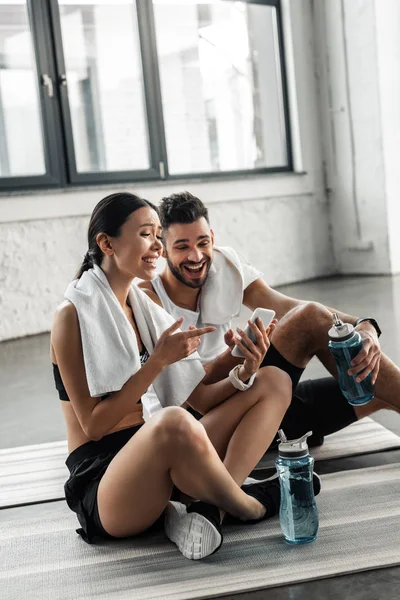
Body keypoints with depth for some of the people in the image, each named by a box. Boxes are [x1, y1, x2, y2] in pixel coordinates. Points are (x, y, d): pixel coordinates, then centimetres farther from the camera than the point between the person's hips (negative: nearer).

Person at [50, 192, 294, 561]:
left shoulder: (146, 307, 11)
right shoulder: (74, 315, -9)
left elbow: (199, 399, 8)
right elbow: (93, 424, -15)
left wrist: (245, 372, -11)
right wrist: (158, 360, -19)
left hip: (158, 460, 8)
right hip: (101, 479, -8)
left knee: (274, 382, 2)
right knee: (174, 421, -41)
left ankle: (209, 509, -19)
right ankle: (250, 507, -10)